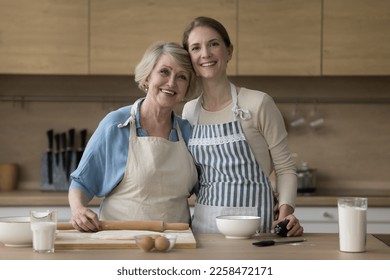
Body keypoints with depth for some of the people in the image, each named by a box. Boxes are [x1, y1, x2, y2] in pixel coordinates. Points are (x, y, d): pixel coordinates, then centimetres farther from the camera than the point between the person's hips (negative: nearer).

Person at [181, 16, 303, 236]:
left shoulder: (258, 103, -6)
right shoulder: (190, 111, 7)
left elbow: (285, 167, -1)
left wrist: (285, 212, -15)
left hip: (253, 224, -3)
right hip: (203, 225, 4)